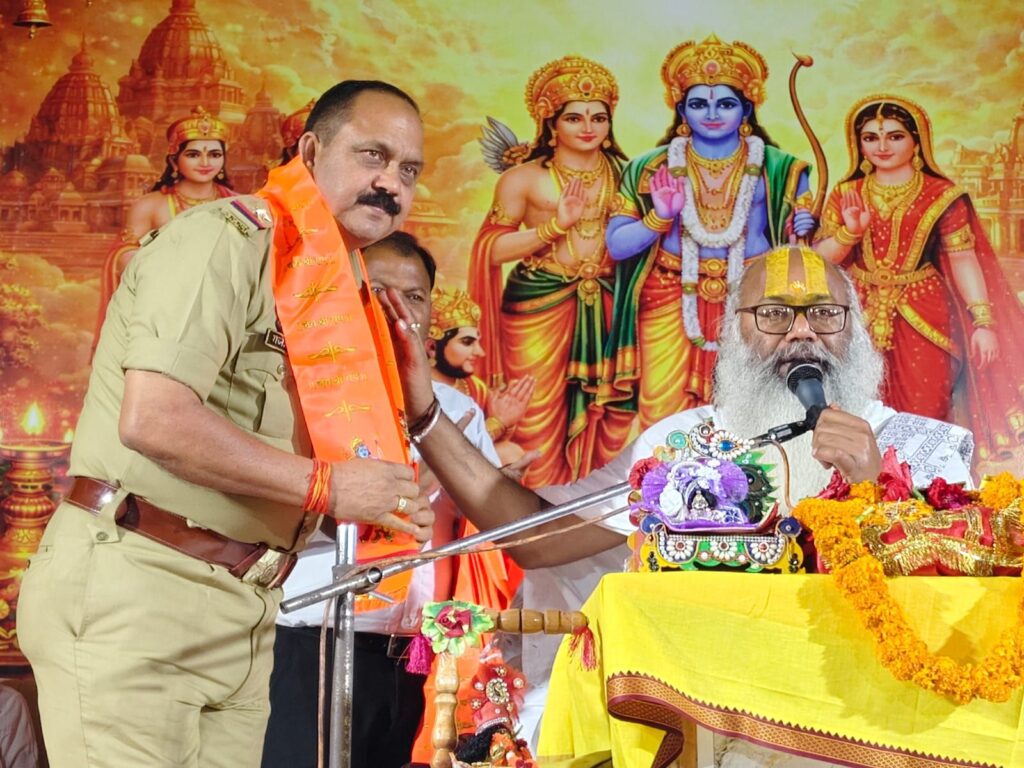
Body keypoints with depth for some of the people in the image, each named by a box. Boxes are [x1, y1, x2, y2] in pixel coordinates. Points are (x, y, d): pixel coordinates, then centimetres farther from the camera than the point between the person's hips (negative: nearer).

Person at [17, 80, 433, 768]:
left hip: (240, 614, 8)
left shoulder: (339, 291, 16)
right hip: (133, 588, -8)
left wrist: (383, 510, 2)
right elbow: (151, 419, -23)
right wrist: (325, 484, -18)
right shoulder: (230, 238, -11)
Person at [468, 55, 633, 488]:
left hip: (603, 309, 3)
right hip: (539, 306, -3)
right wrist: (555, 227, -16)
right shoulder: (524, 178, -1)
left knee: (605, 420, 3)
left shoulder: (622, 175, 9)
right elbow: (492, 250, -8)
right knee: (539, 421, -3)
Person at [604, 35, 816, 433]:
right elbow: (616, 246, 3)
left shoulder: (778, 170, 5)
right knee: (663, 416, -8)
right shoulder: (652, 168, 6)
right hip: (673, 299, 0)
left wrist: (803, 233, -14)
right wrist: (659, 219, -13)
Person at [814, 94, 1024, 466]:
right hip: (861, 320, 2)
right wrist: (849, 232, -13)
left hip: (924, 322, -2)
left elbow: (963, 259, -4)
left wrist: (982, 322, -11)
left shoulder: (942, 196, 0)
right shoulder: (846, 195, 9)